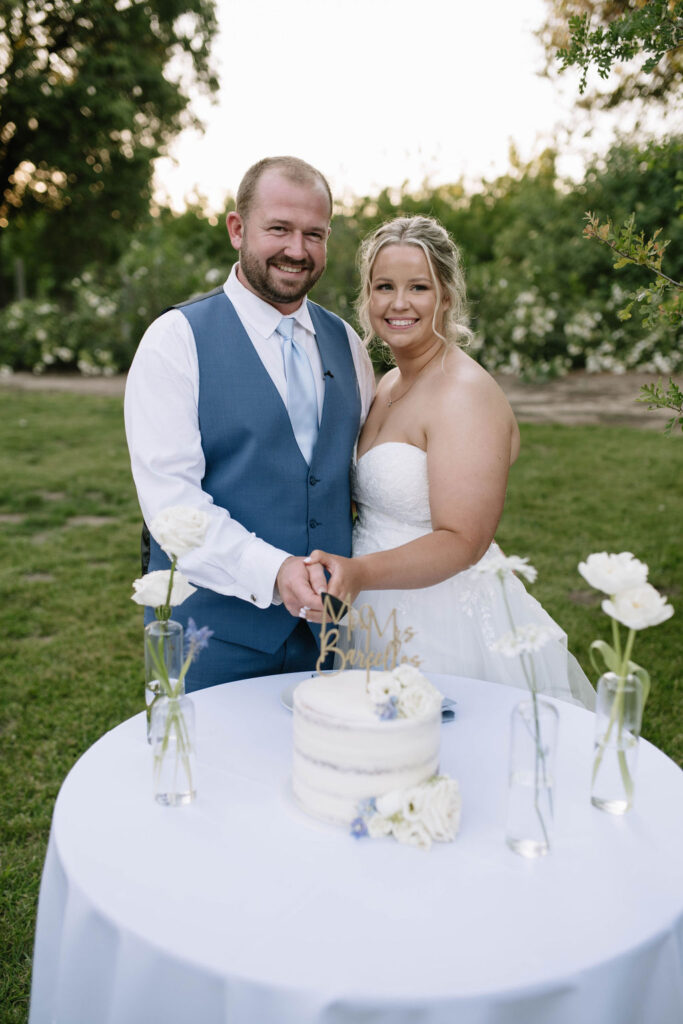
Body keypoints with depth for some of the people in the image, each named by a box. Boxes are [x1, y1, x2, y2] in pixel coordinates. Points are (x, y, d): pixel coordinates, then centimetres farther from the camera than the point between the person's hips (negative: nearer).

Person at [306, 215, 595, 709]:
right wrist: (344, 571, 3)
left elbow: (462, 542, -23)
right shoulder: (388, 385, 9)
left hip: (448, 626, -7)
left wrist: (359, 572, -35)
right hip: (382, 621, 8)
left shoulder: (466, 394, -17)